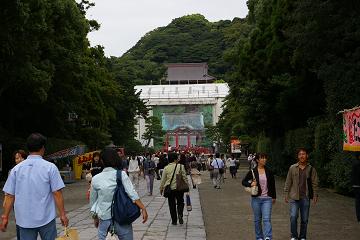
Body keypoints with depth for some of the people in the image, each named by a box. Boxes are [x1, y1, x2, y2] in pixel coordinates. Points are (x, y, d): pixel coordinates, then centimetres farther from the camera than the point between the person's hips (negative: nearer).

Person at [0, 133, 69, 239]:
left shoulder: (16, 168, 0)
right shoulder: (50, 167, -8)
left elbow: (9, 195, 1)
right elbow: (57, 194, -9)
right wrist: (62, 215, -2)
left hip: (24, 220, 2)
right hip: (46, 218, -2)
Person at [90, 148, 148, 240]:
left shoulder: (95, 179, 0)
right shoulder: (121, 174, -7)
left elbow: (93, 201, 9)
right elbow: (132, 193, -16)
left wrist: (95, 218, 22)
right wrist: (143, 208, -17)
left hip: (104, 219, 1)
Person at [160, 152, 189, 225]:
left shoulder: (166, 168, -1)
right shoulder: (180, 166, -6)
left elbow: (163, 179, 4)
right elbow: (184, 177, -4)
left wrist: (161, 188, 14)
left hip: (170, 189, 1)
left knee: (172, 205, 10)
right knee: (180, 202, 16)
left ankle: (174, 221, 12)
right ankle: (180, 214, -9)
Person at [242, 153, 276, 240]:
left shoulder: (269, 172, 4)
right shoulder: (252, 172, 0)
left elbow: (273, 185, 12)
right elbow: (244, 181, 5)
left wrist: (274, 197, 14)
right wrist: (250, 184, -15)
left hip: (267, 199, -1)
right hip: (256, 199, 1)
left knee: (267, 219, -12)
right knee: (257, 219, 10)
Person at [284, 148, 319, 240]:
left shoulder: (311, 169, 5)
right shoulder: (292, 168, 3)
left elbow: (315, 183, 7)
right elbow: (288, 182, 7)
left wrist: (315, 195, 1)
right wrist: (286, 194, 3)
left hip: (305, 197, 1)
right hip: (294, 197, -1)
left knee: (304, 219, 7)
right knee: (293, 217, -10)